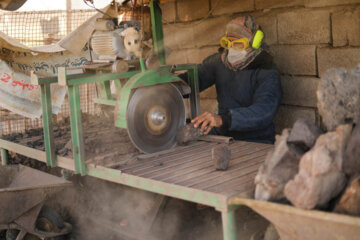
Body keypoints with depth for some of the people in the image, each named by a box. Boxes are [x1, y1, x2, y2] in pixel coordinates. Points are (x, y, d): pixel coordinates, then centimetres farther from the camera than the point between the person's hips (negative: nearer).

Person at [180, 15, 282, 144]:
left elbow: (264, 111, -29)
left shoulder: (268, 73, -14)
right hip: (221, 134, 5)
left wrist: (223, 119, -44)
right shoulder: (219, 61, 6)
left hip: (255, 142, -5)